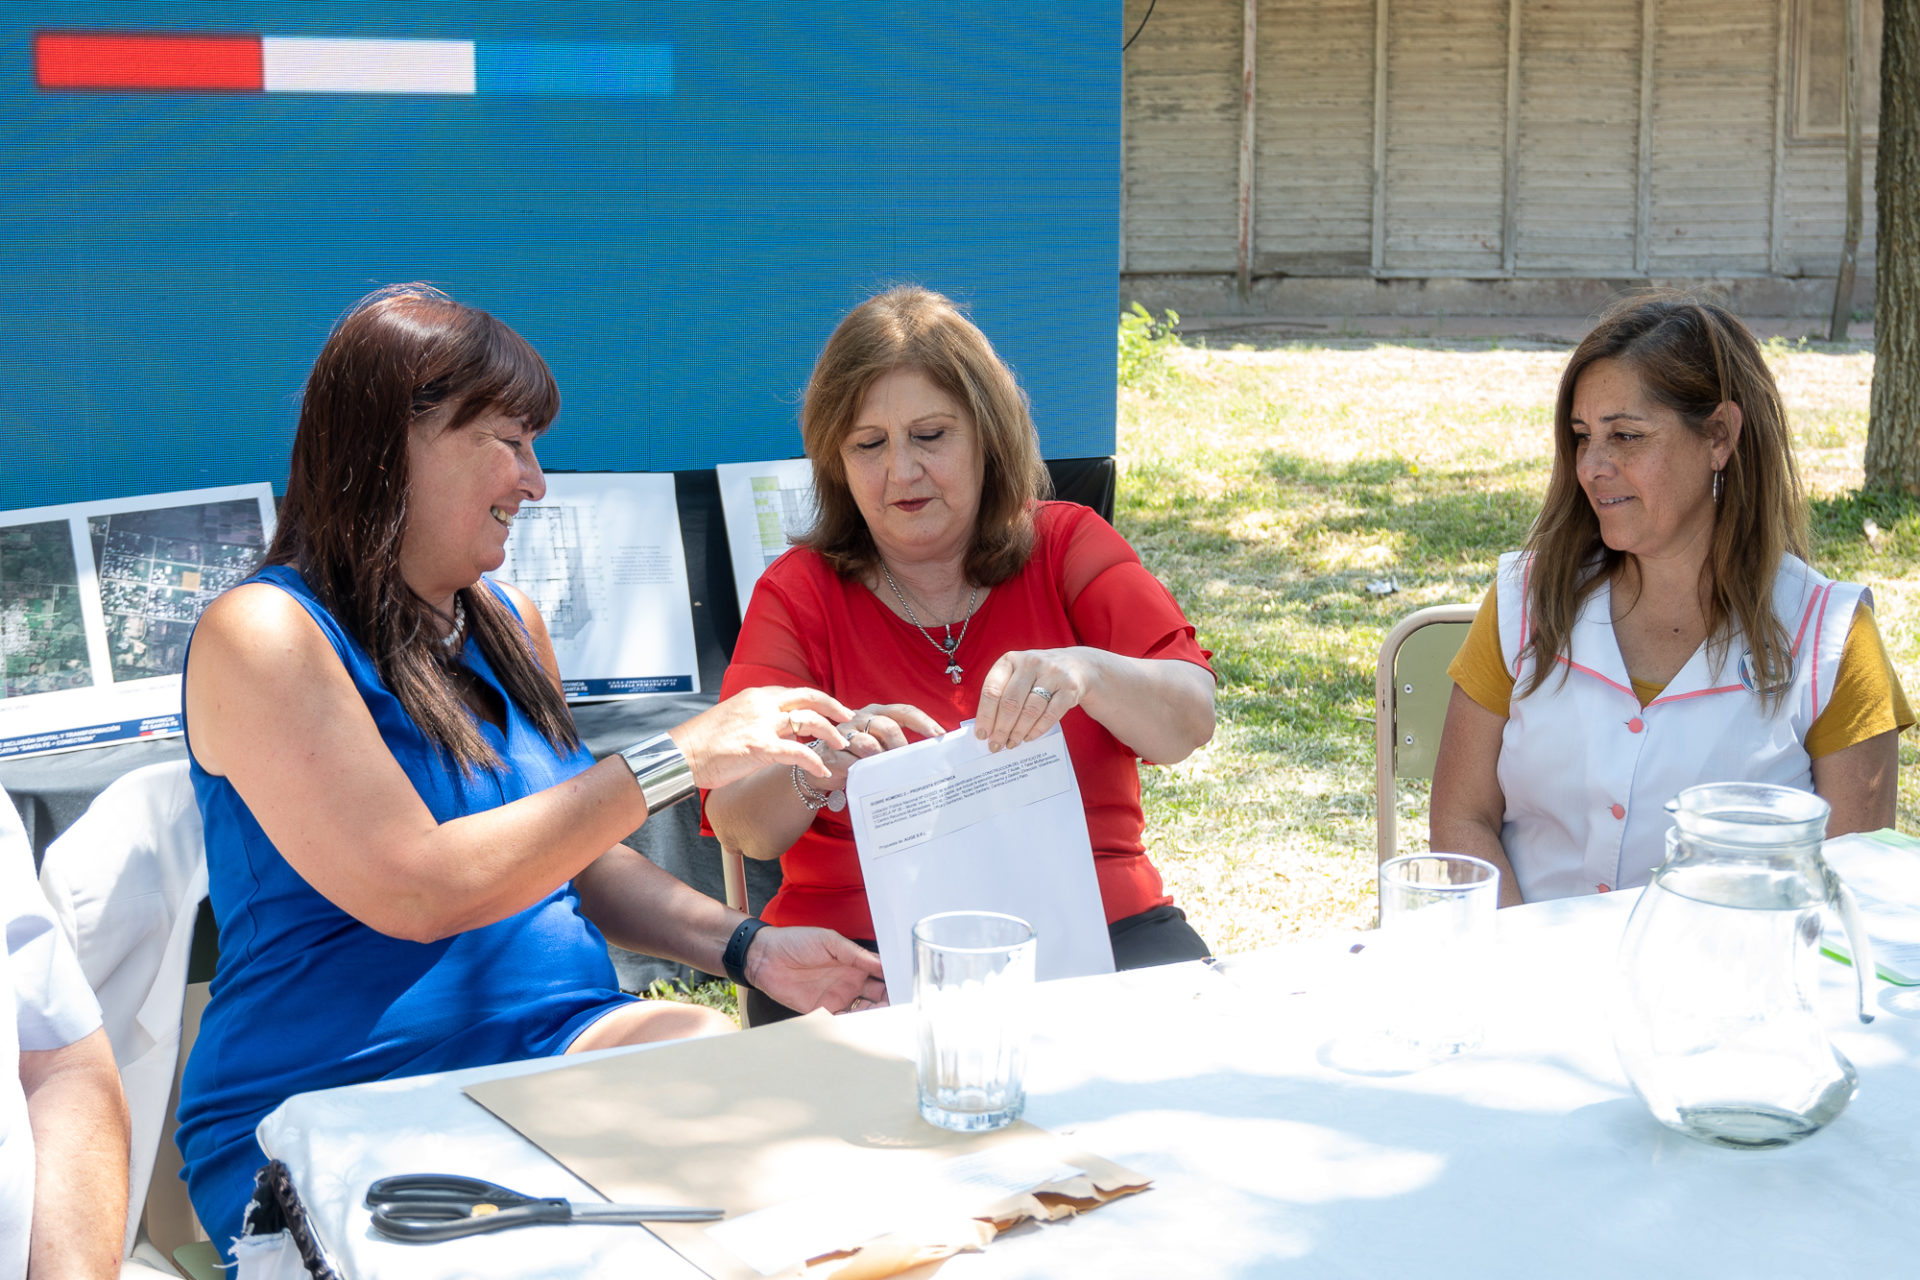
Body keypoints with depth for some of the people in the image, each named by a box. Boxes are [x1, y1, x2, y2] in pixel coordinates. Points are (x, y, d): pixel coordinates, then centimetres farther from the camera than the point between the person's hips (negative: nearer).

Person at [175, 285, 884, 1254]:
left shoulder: (510, 627, 14)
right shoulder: (263, 635, -10)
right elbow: (414, 890, -21)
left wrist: (743, 946, 4)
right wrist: (677, 758, -20)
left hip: (561, 1047, 7)